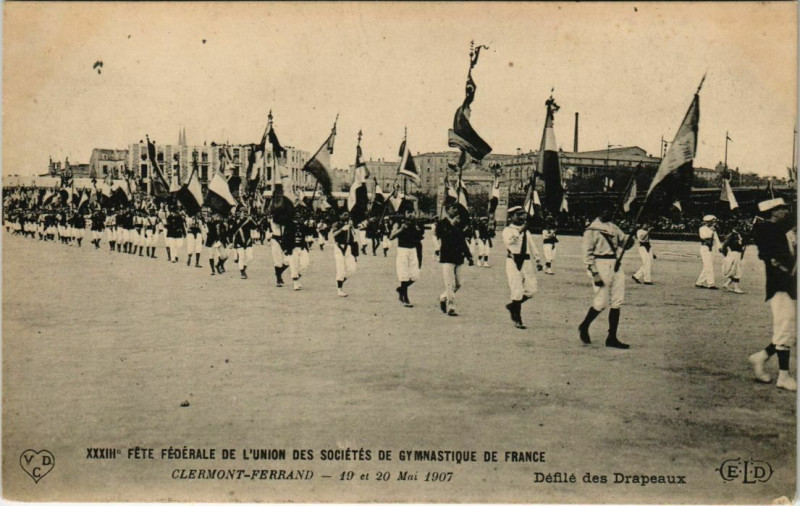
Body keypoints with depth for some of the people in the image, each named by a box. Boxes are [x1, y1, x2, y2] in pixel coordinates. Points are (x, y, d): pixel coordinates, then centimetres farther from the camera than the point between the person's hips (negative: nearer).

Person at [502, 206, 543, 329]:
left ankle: (512, 306, 22)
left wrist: (538, 260, 15)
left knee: (532, 289, 0)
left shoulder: (526, 231, 21)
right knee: (517, 291, -8)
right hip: (513, 262, -6)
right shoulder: (507, 230, 0)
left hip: (526, 262, 6)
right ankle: (517, 320, 1)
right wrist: (519, 231, -25)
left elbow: (532, 245, 22)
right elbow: (508, 242, -20)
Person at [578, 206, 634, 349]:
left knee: (617, 302, 4)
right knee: (601, 302, -6)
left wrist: (631, 238, -6)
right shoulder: (592, 230, -6)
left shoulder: (613, 228, 17)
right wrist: (594, 273, -16)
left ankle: (612, 338, 9)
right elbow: (587, 253, -9)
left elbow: (625, 243, 18)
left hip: (616, 266, 7)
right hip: (602, 266, -7)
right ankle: (584, 327, 19)